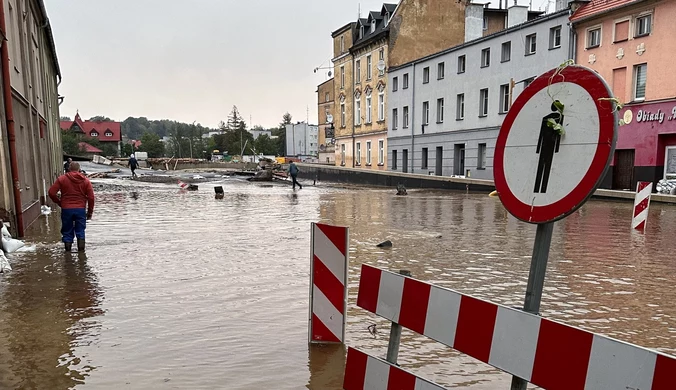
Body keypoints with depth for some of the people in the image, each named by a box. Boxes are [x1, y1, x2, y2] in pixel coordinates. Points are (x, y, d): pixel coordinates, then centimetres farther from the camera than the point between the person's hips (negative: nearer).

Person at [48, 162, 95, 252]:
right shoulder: (85, 180, 2)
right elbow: (91, 197, -1)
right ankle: (81, 251, 9)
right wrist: (90, 212, 7)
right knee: (80, 232, 9)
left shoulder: (62, 179, 0)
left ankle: (68, 252, 14)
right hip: (80, 209, 0)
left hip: (66, 210, 0)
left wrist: (59, 203, 11)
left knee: (67, 232, 10)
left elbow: (51, 193, -5)